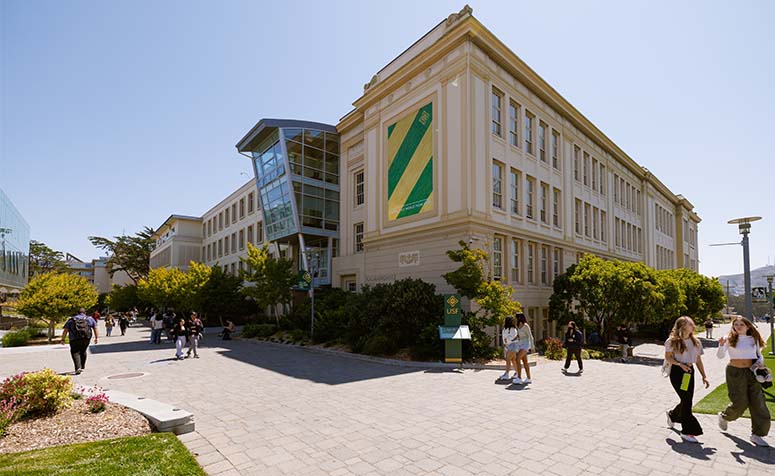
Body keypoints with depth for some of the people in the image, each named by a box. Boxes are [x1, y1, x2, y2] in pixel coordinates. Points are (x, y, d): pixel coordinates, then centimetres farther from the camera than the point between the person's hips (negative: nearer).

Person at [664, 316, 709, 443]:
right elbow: (668, 357, -6)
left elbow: (698, 360, 13)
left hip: (689, 372, 6)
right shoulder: (672, 341, -7)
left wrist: (704, 376, 8)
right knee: (686, 400, -9)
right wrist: (680, 364, -21)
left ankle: (672, 415, 39)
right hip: (677, 372, -6)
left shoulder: (695, 342, 9)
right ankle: (687, 431, 2)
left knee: (687, 401, 8)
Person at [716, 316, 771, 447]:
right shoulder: (729, 339, -4)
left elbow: (759, 354, 20)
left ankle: (757, 434, 8)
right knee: (740, 402, -4)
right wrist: (721, 345, -29)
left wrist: (760, 362, -2)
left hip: (752, 372, 4)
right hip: (735, 372, -4)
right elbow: (720, 356, -11)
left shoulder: (753, 339, 7)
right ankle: (724, 417, 26)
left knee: (758, 403, -1)